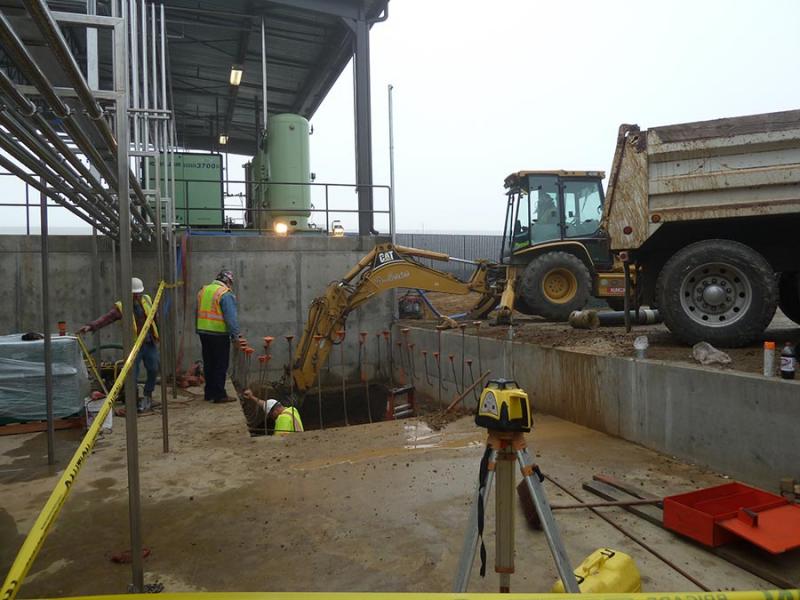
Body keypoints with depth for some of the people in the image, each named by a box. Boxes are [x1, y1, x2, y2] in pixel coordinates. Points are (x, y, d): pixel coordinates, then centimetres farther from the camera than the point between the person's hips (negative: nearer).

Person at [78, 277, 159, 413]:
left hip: (150, 344, 4)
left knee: (153, 371, 8)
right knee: (132, 376, -4)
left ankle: (147, 396, 31)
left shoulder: (147, 300, 4)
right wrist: (91, 326, -37)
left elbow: (155, 317, 15)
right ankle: (136, 402, 14)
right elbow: (106, 318, -21)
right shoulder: (121, 306, -8)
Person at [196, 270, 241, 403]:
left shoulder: (203, 291, 11)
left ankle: (209, 392, 23)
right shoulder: (226, 294, -13)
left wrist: (198, 330, 21)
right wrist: (235, 335, -13)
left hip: (203, 332, 7)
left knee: (208, 364, 16)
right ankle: (219, 395, 2)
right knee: (221, 365, 1)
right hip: (219, 334, -7)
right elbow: (231, 317, -18)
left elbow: (198, 313, 16)